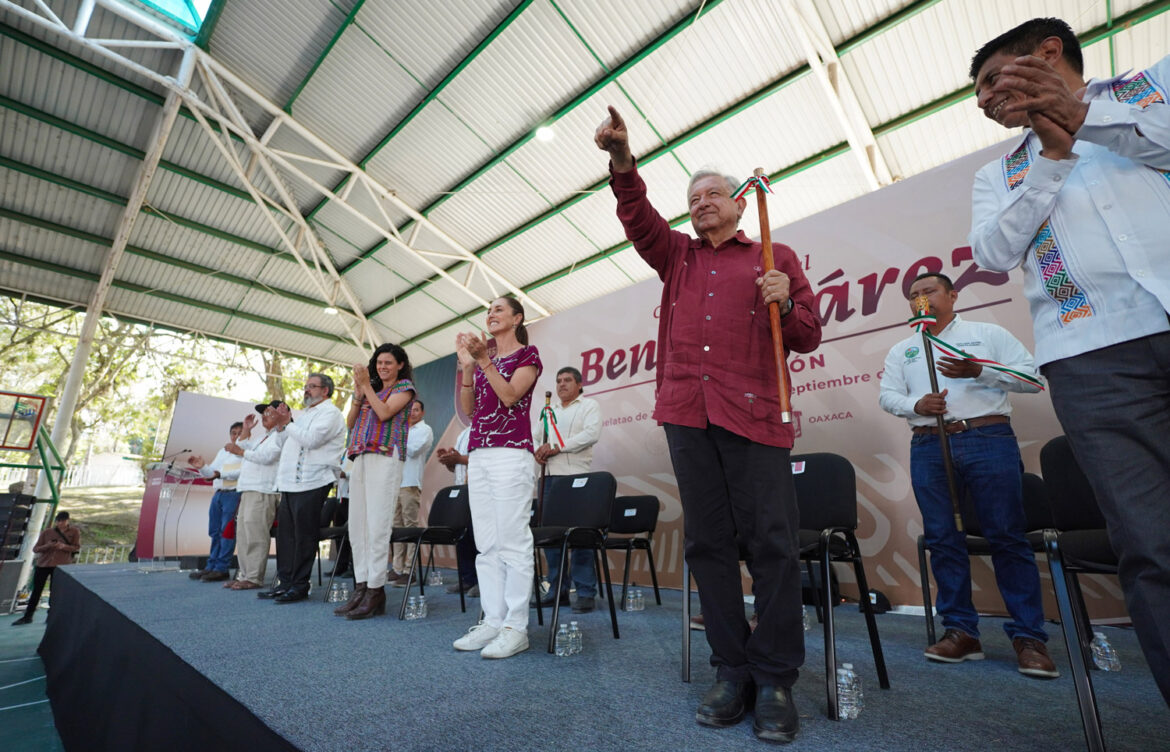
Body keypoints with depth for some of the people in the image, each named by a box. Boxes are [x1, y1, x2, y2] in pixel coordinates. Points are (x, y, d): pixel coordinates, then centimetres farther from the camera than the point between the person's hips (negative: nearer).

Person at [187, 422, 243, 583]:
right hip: (218, 494, 8)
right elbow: (210, 472, 20)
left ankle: (221, 568, -3)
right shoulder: (223, 452, 22)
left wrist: (221, 474, -19)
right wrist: (201, 466, 2)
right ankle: (211, 566, 17)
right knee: (214, 531, 10)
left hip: (234, 494, -8)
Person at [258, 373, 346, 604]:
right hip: (290, 484, 9)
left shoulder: (329, 413, -5)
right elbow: (285, 447, 29)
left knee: (304, 537, -4)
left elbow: (311, 439, -20)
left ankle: (299, 586, 3)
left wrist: (286, 425, -12)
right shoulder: (304, 414, 26)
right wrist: (280, 426, 14)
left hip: (311, 483, -9)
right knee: (285, 535, 12)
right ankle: (285, 583, 20)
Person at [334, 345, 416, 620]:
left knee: (377, 527, -11)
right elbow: (351, 423, 18)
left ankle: (376, 591, -6)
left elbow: (384, 412, -9)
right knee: (357, 527, 4)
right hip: (361, 460, 7)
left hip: (385, 459, -7)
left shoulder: (404, 387, 7)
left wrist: (366, 385, -2)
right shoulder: (371, 389, 25)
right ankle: (361, 587, 10)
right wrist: (358, 393, 7)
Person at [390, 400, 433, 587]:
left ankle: (410, 570, -5)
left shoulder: (425, 430, 3)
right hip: (395, 482, 7)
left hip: (410, 483, -7)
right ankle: (398, 569, 13)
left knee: (411, 526, -7)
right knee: (397, 525, 8)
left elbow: (413, 450, -11)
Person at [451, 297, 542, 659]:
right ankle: (493, 620, 14)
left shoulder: (527, 354, 5)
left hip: (511, 452, -7)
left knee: (513, 540, -7)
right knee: (486, 543, 6)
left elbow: (509, 395, -10)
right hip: (478, 455, 7)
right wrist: (466, 364, 2)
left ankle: (516, 627, 0)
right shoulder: (482, 358, 21)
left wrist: (484, 360, -14)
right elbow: (467, 408, 11)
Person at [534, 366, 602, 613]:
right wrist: (537, 451, -4)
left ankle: (586, 593, 2)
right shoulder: (548, 411, 24)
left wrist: (556, 447, -12)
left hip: (577, 475, -6)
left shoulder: (589, 405, 6)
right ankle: (557, 590, 15)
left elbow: (591, 434, -10)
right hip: (550, 476, 6)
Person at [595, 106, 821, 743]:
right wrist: (622, 160, -8)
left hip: (752, 411, -2)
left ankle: (776, 679, 12)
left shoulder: (776, 258, 16)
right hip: (686, 409, 3)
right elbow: (638, 216, 7)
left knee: (771, 542, -4)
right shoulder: (677, 255, 23)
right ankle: (731, 670, 17)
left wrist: (786, 305, -9)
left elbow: (808, 337, 12)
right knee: (707, 542, 4)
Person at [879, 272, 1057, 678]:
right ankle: (960, 631, 10)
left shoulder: (988, 333, 12)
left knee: (1008, 537, -4)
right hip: (928, 447, 3)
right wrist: (916, 404, -10)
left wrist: (980, 371, -10)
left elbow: (1033, 377, 5)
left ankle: (1029, 637, 7)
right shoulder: (902, 350, 18)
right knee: (942, 539, 2)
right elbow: (887, 395, 10)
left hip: (989, 440, -2)